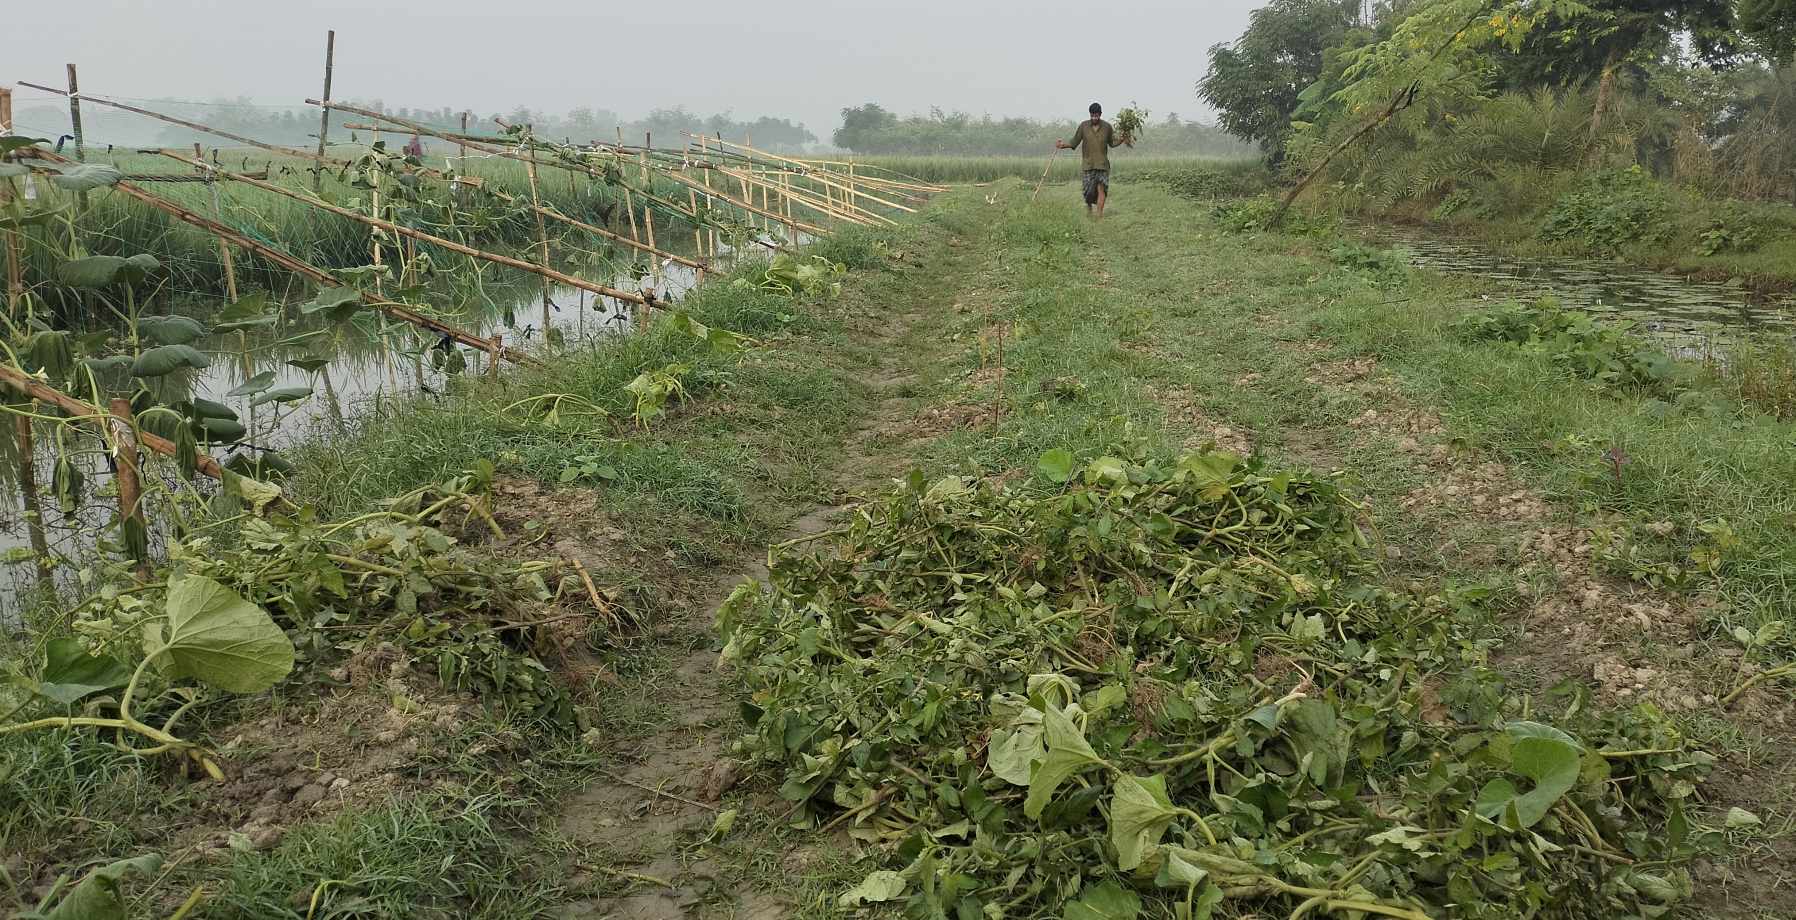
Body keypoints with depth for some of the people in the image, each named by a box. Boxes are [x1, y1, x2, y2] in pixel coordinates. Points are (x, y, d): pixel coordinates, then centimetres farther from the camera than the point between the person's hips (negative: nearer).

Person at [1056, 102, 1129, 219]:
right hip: (1088, 164, 0)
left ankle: (1100, 216, -10)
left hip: (1102, 164, 0)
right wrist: (1063, 145, -14)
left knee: (1101, 188, -10)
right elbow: (1074, 142, 3)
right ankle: (1088, 205, 33)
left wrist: (1122, 139, -1)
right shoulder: (1083, 126, 0)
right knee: (1089, 189, 0)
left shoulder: (1107, 126, 4)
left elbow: (1112, 143, 16)